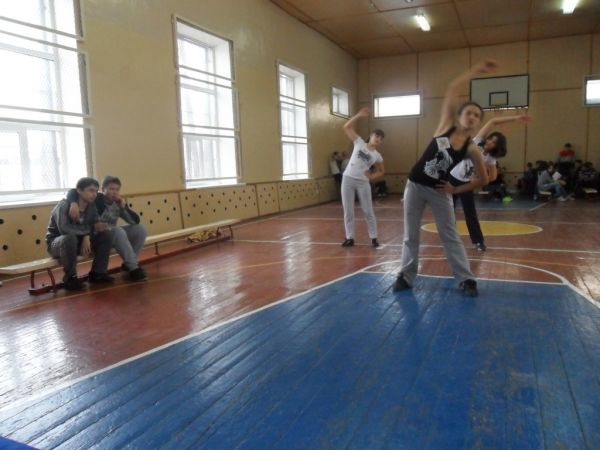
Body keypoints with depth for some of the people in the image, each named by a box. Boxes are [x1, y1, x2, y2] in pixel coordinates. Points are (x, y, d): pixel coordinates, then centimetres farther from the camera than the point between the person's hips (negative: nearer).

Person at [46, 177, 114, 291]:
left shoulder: (91, 206, -6)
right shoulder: (64, 205, -24)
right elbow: (63, 228, -38)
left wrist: (86, 237, -26)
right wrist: (88, 231, -32)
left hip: (79, 241, 6)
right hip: (56, 242, -6)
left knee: (106, 234, -11)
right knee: (69, 238, -39)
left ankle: (97, 273, -2)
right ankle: (70, 278, -20)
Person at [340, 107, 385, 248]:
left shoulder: (377, 156, 7)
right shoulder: (359, 143, 4)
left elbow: (382, 171, 18)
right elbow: (347, 127, 1)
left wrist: (372, 176, 0)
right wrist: (359, 115, -5)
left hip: (363, 182, 1)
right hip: (348, 179, 0)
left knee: (368, 211, 3)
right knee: (348, 211, 2)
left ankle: (373, 238, 14)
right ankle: (350, 238, 12)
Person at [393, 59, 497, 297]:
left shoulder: (472, 149, -6)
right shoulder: (446, 125, -5)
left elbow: (483, 179, 3)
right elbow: (453, 90, -10)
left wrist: (456, 189, -2)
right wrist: (476, 70, -9)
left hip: (438, 191, 0)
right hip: (415, 185, 1)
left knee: (450, 236, 5)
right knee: (410, 235, 6)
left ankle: (466, 280, 14)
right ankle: (406, 276, 17)